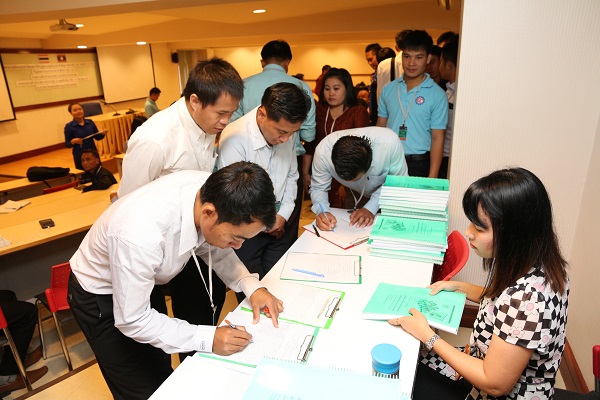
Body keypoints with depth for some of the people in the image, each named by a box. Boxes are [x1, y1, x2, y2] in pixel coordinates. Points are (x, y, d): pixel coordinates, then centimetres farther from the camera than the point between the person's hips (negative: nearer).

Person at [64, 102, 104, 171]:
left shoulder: (90, 122, 3)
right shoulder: (69, 126, -5)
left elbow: (97, 137, 11)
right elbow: (67, 144, -3)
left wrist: (103, 134, -9)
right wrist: (73, 141, -23)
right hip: (79, 156, -3)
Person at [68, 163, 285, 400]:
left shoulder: (212, 190, -25)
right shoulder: (141, 236, -43)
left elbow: (213, 247, -6)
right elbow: (132, 321, -28)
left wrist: (251, 286, -19)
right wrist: (208, 339, -31)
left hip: (146, 276, 6)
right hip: (101, 294, -5)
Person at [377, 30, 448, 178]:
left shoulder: (437, 95, -6)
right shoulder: (388, 89, 5)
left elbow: (437, 138, -6)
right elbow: (380, 126, 10)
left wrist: (432, 177, -11)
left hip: (418, 164, -3)